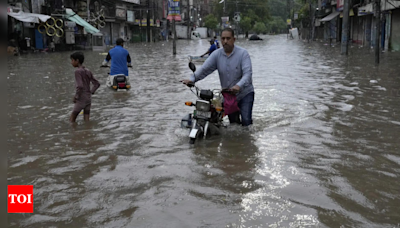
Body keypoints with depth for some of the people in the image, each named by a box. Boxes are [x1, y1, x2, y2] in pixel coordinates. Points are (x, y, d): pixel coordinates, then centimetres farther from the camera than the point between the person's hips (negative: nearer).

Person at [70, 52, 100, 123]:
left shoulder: (78, 71, -11)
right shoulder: (88, 71, 11)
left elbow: (80, 86, -21)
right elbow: (97, 84, 14)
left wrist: (75, 97, -11)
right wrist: (91, 92, 11)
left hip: (81, 98, -7)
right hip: (89, 98, 7)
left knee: (72, 120, -2)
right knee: (86, 120, 9)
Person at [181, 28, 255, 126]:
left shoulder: (243, 53, -13)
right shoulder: (217, 54, -1)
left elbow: (247, 73, -24)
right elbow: (205, 69, -10)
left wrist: (239, 85, -43)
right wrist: (192, 79, -28)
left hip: (245, 93, -4)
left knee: (246, 121, -14)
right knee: (233, 122, 13)